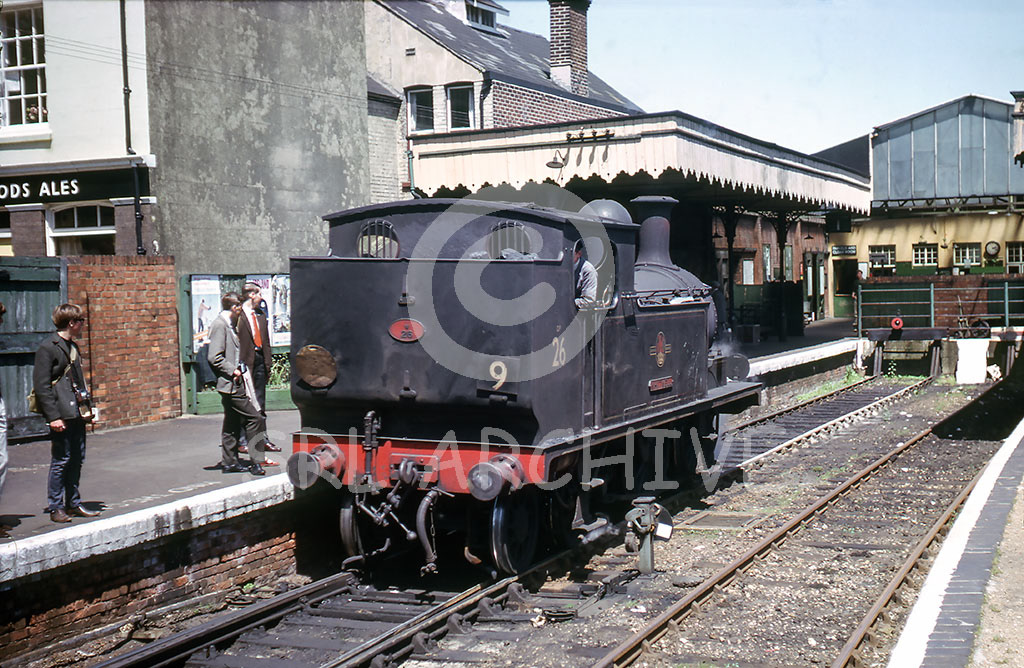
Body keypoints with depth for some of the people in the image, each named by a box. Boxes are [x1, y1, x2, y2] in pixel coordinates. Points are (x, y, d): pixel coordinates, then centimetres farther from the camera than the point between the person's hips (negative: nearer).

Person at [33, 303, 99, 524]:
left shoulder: (73, 347, 17)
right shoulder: (48, 348, -9)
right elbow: (41, 386, -13)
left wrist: (87, 408, 19)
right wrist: (53, 416, -19)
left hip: (77, 414, 8)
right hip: (62, 415, -8)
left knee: (77, 460, 11)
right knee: (61, 461, -4)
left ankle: (73, 504, 20)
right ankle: (55, 508, 5)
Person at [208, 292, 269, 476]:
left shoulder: (229, 324, 16)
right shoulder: (220, 324, -13)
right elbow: (214, 357, -20)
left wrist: (241, 370, 14)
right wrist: (232, 371, -17)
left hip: (234, 383, 10)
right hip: (230, 384, -10)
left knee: (233, 422, 14)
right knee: (254, 418, -11)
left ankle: (230, 462, 21)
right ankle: (256, 462, -9)